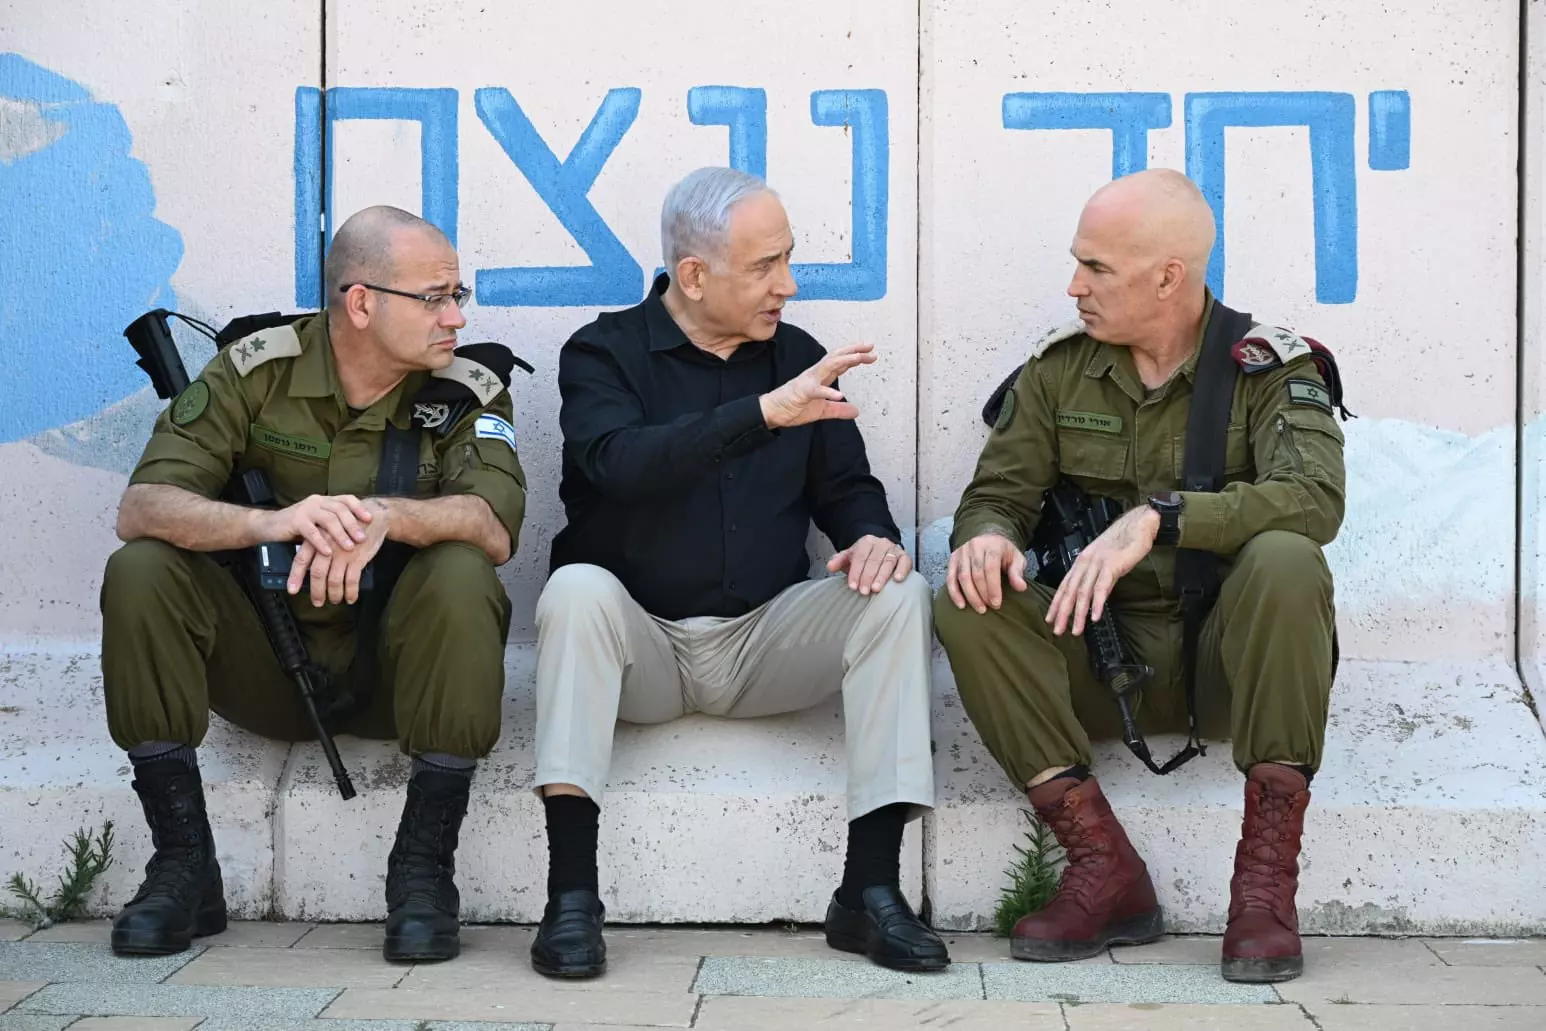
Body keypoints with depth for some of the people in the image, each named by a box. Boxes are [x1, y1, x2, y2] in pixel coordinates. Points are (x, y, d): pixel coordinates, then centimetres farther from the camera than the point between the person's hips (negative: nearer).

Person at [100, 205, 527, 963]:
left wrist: (386, 517, -43)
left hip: (397, 669, -1)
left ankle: (423, 867, -21)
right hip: (266, 659, 1)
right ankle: (184, 865, -15)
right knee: (140, 570, -22)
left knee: (461, 574, -30)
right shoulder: (254, 370, -6)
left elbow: (495, 527, -23)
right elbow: (140, 509, -18)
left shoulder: (469, 388, -6)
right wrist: (268, 522, -38)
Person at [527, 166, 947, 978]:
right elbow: (620, 462, -23)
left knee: (897, 594, -21)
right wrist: (763, 413, -34)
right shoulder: (604, 354, -3)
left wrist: (872, 536, -14)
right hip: (640, 644, -3)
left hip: (766, 642, 3)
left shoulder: (797, 357, 9)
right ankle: (571, 895, -32)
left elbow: (846, 485, 11)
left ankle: (870, 890, -22)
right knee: (577, 588, -33)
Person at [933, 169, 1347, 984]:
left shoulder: (1271, 370, -6)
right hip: (1103, 655, 3)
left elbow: (1314, 499, -23)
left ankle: (1266, 877, -28)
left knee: (1284, 561, -33)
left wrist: (1156, 518, -38)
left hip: (1234, 657, -3)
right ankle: (1105, 869, -23)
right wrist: (986, 535, -21)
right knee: (967, 608, -22)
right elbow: (999, 492, 6)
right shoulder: (1058, 369, 6)